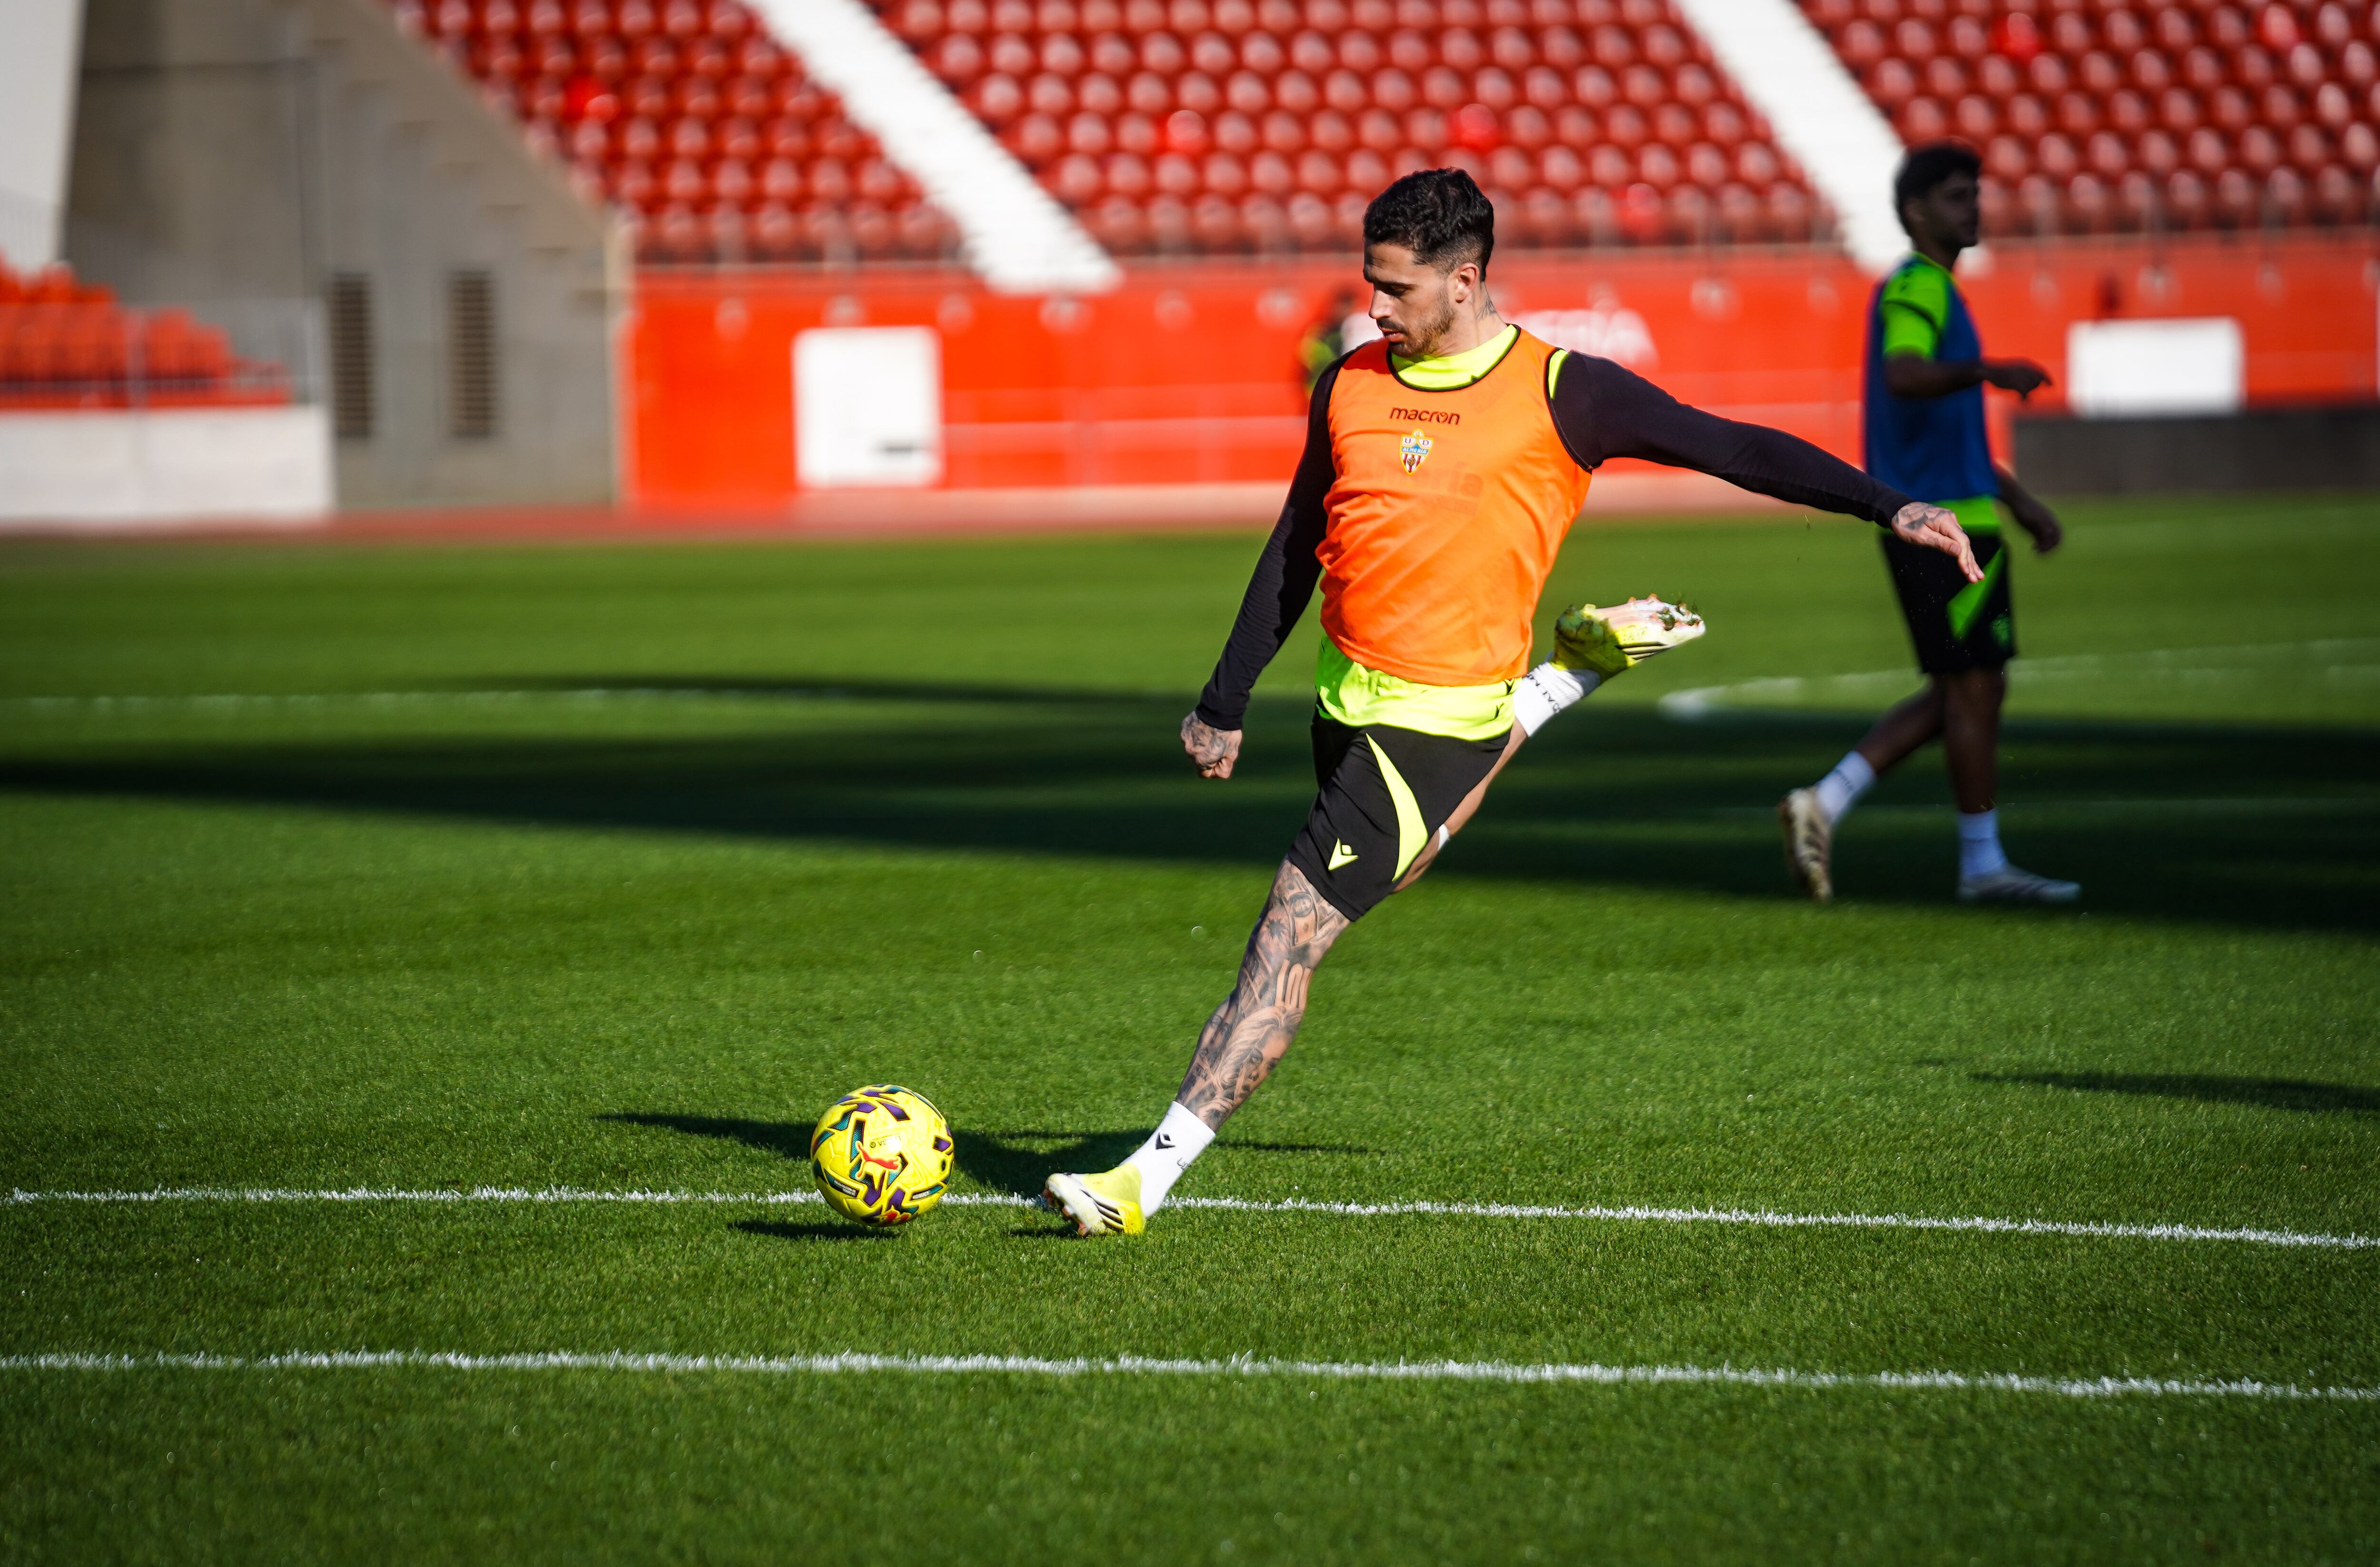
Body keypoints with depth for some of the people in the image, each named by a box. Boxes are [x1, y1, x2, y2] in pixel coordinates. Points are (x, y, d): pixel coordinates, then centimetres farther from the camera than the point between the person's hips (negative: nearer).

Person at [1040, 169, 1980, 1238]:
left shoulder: (1558, 394, -10)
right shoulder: (1351, 386, 5)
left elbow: (1730, 449, -8)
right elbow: (1294, 552, 14)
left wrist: (1888, 507, -15)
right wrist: (1224, 705, 17)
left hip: (1433, 720, -7)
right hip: (1346, 698, 7)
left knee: (1288, 939, -11)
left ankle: (1151, 1178, -9)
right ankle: (1573, 668, 36)